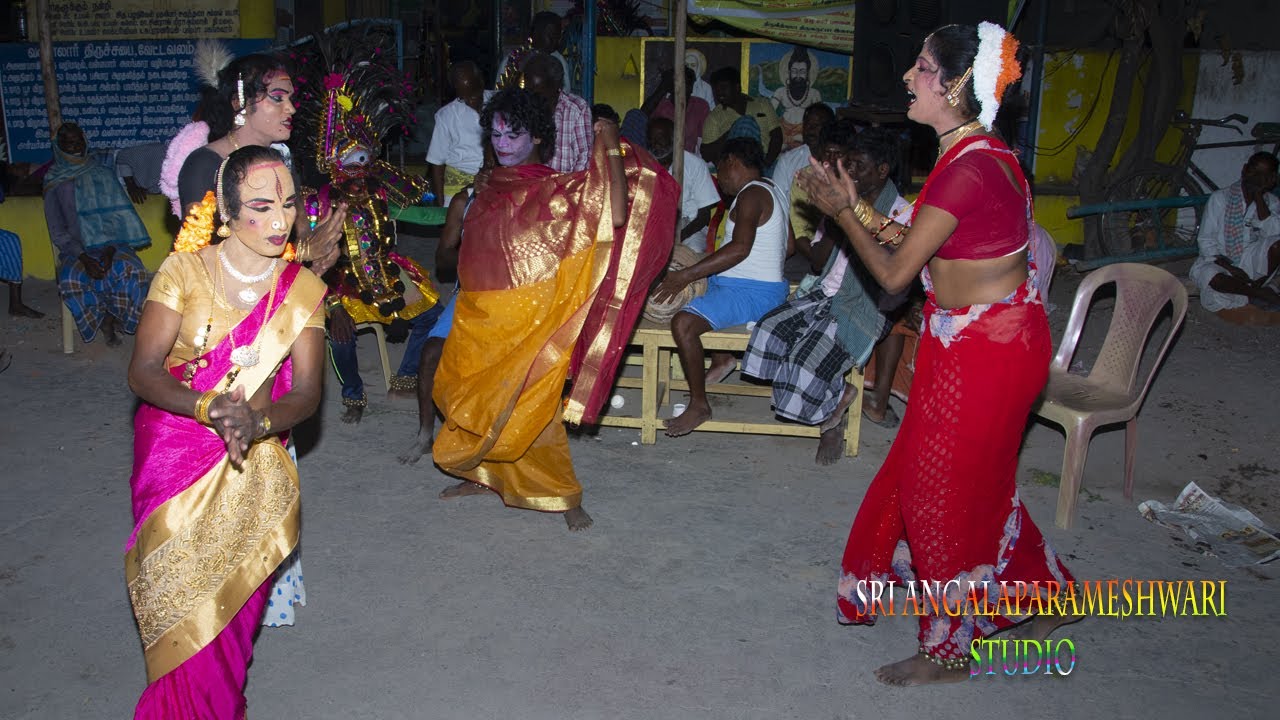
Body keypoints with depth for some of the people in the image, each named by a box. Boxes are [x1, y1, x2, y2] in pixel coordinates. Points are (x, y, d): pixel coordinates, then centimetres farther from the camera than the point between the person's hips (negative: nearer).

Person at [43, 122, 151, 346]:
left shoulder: (102, 175, 8)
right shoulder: (55, 183, 6)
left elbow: (120, 218, 2)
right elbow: (58, 232, 1)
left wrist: (110, 251, -16)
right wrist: (83, 258, -17)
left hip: (110, 244, 0)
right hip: (75, 250, 0)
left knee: (132, 269, -34)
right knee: (71, 280, -35)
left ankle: (112, 317, -10)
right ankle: (103, 321, -9)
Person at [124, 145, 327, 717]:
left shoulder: (303, 289, -1)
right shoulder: (185, 270, -6)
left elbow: (306, 392, -7)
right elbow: (143, 372, -10)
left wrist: (255, 423, -29)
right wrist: (210, 407, -29)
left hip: (252, 463, 1)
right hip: (173, 453, -1)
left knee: (233, 600, -6)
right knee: (182, 603, -7)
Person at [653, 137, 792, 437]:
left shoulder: (751, 194, -16)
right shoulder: (770, 189, 16)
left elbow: (740, 248, -29)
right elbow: (789, 245, 21)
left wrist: (687, 274, -29)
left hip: (751, 293, -12)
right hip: (766, 285, 12)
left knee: (683, 322, -27)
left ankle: (699, 405, -17)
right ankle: (721, 360, 23)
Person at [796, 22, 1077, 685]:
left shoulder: (966, 171, -26)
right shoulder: (984, 154, 6)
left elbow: (894, 274, -19)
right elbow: (925, 247, 10)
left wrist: (840, 211, -6)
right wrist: (857, 207, 6)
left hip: (982, 349, -10)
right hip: (996, 336, 10)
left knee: (946, 490, 6)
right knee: (977, 480, 23)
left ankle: (949, 651, 26)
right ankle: (1044, 600, 43)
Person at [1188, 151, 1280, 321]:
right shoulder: (1220, 199, -6)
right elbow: (1206, 241, -9)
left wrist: (1259, 197, -17)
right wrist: (1230, 268, -19)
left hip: (1250, 261, 2)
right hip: (1221, 261, -2)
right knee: (1210, 276, -39)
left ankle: (1256, 286, -12)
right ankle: (1261, 293, -16)